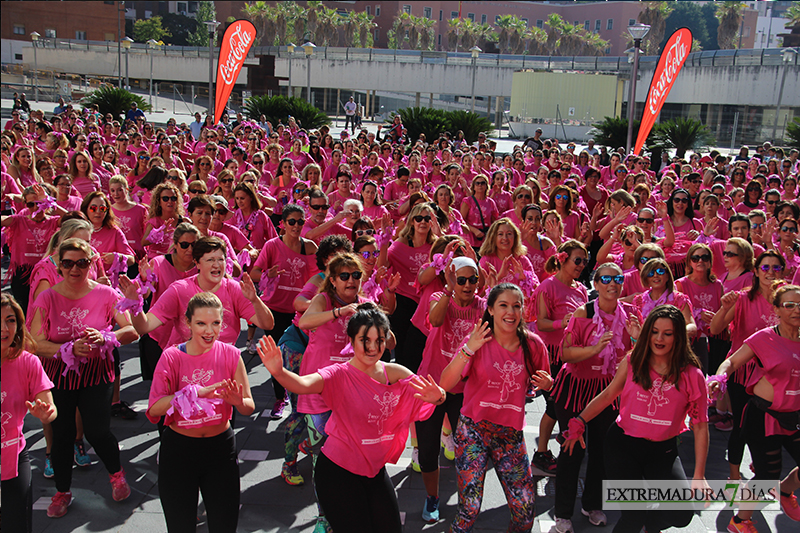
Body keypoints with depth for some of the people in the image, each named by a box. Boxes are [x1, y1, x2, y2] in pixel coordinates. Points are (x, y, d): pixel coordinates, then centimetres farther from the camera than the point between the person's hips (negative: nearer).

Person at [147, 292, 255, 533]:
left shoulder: (230, 354, -7)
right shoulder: (172, 357, -10)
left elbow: (249, 408, -5)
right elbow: (154, 409, -20)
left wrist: (237, 401, -27)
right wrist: (195, 392, -31)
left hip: (221, 447, 1)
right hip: (178, 449, -1)